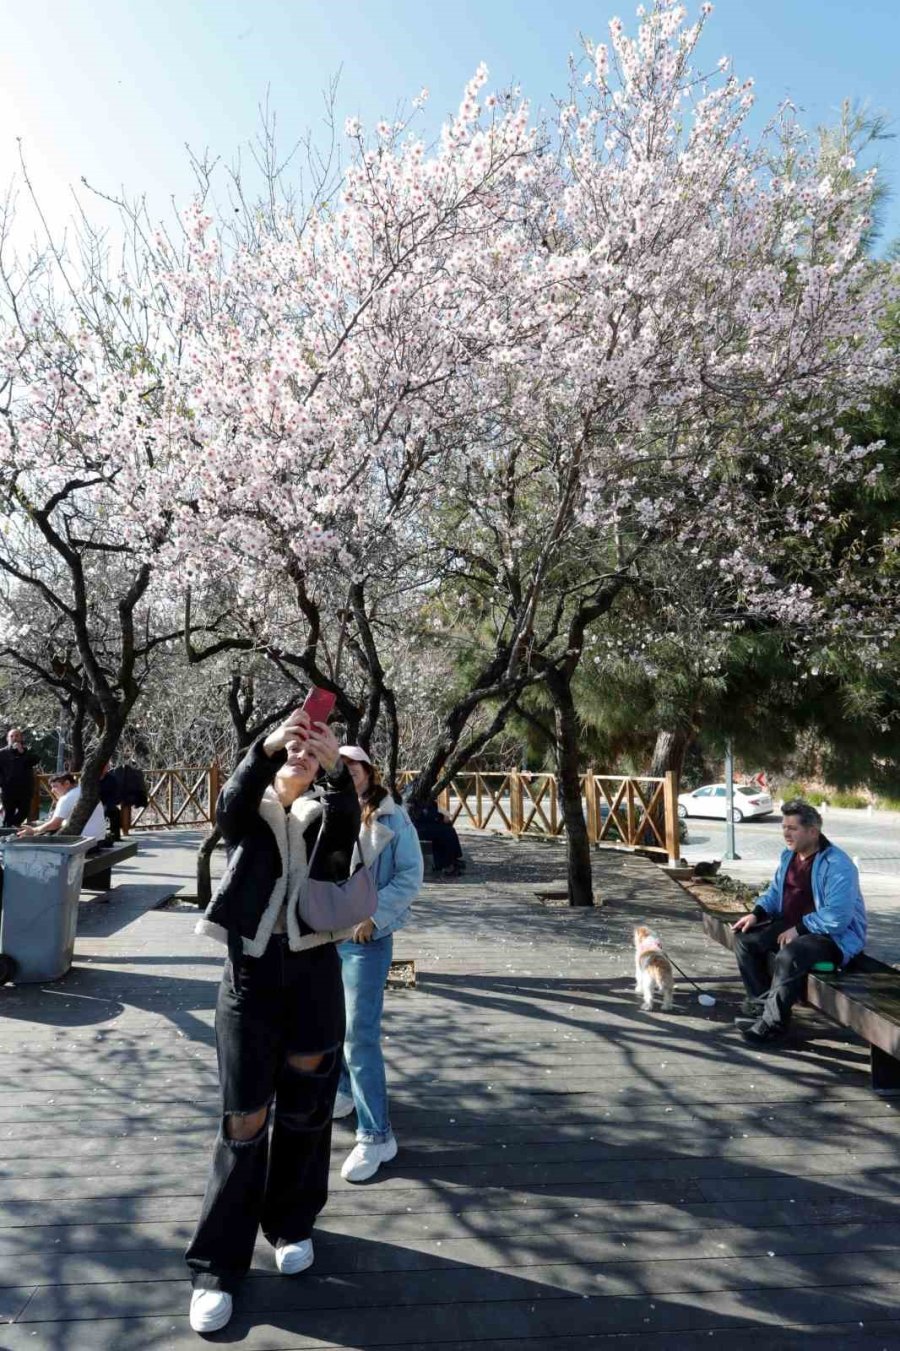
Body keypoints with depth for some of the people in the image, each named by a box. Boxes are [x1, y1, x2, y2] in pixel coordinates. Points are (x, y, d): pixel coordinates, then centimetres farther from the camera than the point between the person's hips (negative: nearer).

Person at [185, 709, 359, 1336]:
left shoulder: (322, 819, 4)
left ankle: (292, 1223, 38)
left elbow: (348, 819, -20)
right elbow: (231, 804, -22)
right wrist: (266, 746, -39)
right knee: (244, 1121, 3)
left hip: (314, 975, 1)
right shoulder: (249, 817, 3)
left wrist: (337, 767, -40)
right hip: (251, 974, -1)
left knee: (304, 1110, 14)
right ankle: (218, 1264, 21)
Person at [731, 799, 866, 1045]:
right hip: (793, 925, 9)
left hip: (834, 935, -9)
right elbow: (775, 890, 17)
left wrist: (798, 929, -24)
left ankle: (772, 1022, -19)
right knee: (745, 939, -2)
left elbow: (838, 916, -30)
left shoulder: (837, 865, -23)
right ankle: (762, 1003, 4)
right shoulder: (789, 856, 5)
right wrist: (756, 913, -1)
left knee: (788, 956, -35)